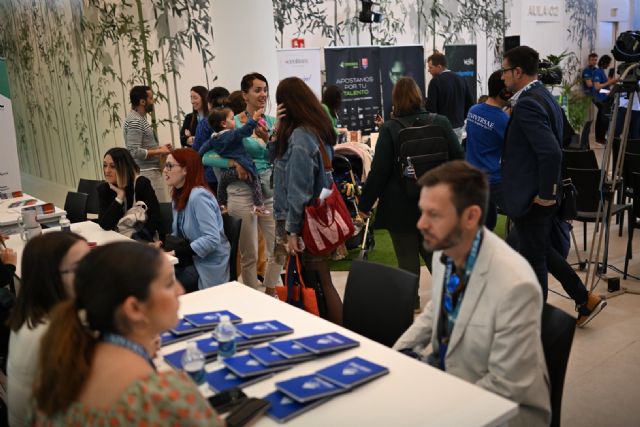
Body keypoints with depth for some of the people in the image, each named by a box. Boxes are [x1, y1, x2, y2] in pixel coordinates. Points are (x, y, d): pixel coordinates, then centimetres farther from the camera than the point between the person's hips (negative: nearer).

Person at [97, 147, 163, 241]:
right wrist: (119, 197, -15)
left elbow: (155, 218, -15)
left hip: (145, 239, -3)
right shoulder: (103, 189, 0)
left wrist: (133, 239, -22)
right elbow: (104, 225, -11)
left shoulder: (142, 183, -11)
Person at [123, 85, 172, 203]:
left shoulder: (139, 118, 15)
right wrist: (159, 151, -15)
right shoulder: (134, 121, -16)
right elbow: (135, 152, -23)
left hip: (150, 171, 10)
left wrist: (159, 148, 10)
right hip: (147, 172, -10)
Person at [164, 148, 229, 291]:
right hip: (191, 260, 7)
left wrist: (176, 252, -23)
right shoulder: (179, 195, 9)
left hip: (208, 267, -7)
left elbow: (212, 240, -25)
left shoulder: (198, 196, -19)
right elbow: (179, 234, 12)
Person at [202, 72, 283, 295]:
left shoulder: (272, 122, 7)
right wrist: (235, 163, -22)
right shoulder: (234, 123, -6)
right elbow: (207, 157, -9)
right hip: (243, 192, -4)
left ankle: (270, 292, 30)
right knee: (249, 255, 5)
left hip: (270, 191, 5)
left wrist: (267, 139, -13)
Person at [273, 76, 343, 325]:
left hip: (306, 221, -8)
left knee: (320, 281, 2)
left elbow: (299, 190, -19)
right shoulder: (320, 129, 8)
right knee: (322, 280, 14)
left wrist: (292, 230, -12)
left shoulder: (299, 136, -18)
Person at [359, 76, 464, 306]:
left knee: (407, 257, 9)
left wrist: (365, 204, -4)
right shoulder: (441, 122, -4)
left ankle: (411, 300, 22)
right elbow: (458, 158, 3)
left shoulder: (389, 129, -15)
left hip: (401, 207, -4)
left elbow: (378, 171, -14)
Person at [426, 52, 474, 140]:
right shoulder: (460, 79, 9)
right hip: (459, 126, 7)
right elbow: (470, 102, 11)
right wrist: (461, 117, 17)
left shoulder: (435, 82, -13)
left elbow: (431, 107, -16)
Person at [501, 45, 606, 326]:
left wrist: (545, 195, -20)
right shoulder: (544, 97, 9)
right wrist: (547, 193, 18)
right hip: (540, 194, 10)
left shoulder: (527, 104, -21)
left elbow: (551, 153, -31)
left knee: (533, 259, 6)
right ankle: (585, 300, 32)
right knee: (542, 251, 23)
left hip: (531, 198, -10)